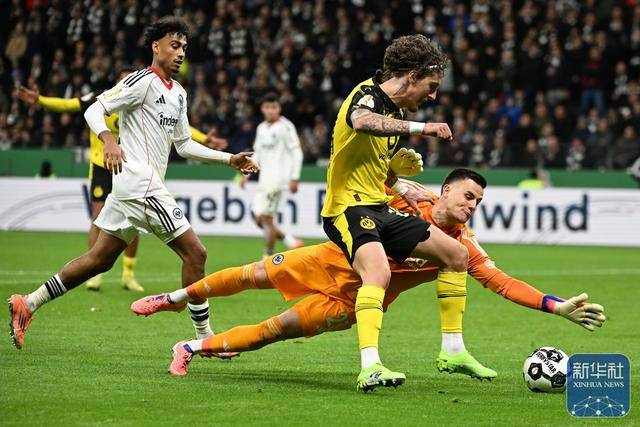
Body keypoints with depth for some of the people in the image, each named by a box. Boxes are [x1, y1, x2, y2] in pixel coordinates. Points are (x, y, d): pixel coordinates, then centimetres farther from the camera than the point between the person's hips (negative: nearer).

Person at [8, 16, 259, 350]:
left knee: (100, 259, 10)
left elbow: (184, 145, 25)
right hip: (141, 182, -10)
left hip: (131, 186, 10)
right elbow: (94, 110, -12)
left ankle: (28, 303, 13)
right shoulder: (143, 81, -8)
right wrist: (108, 139, -31)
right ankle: (204, 337, -2)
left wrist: (230, 159, 20)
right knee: (194, 253, -8)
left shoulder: (179, 93, 20)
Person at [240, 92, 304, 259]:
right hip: (264, 181, 8)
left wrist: (294, 178, -14)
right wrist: (247, 174, 14)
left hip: (278, 178, -8)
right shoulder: (261, 128, 14)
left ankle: (268, 257, -4)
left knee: (265, 218, -13)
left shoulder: (286, 127, -7)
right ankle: (289, 241, 16)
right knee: (258, 219, 3)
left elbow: (297, 153, -8)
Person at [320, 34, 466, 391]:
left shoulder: (397, 112, 16)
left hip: (379, 210, 10)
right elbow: (361, 122, -40)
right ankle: (369, 368, -46)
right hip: (349, 208, -10)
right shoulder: (367, 94, -12)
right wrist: (421, 128, -39)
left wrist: (402, 189, 21)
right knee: (378, 271, -35)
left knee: (457, 254, 11)